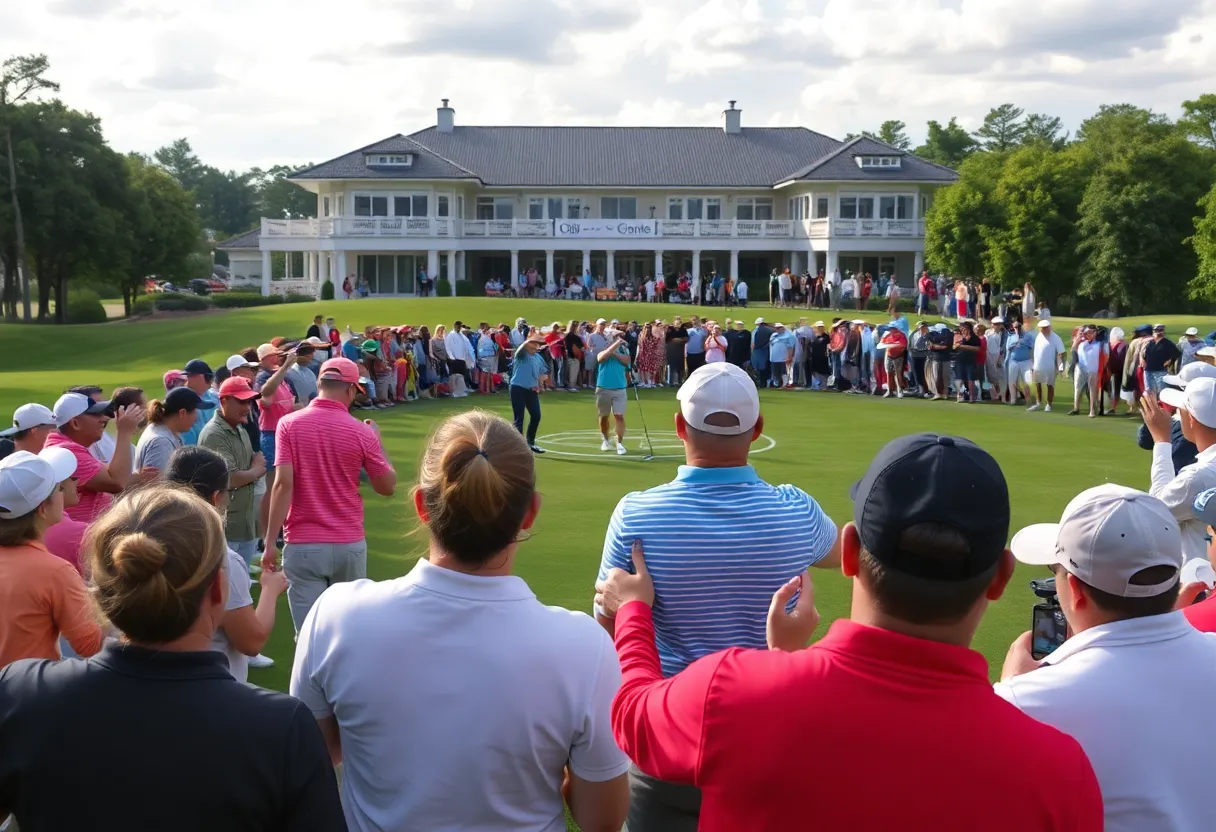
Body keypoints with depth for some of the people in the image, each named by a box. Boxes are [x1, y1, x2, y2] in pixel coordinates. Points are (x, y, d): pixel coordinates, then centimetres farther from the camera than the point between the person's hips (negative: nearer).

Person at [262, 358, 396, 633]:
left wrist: (270, 542, -7)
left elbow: (283, 484, -11)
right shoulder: (362, 432, -4)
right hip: (350, 545, 1)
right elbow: (387, 487, 5)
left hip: (302, 545, -1)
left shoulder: (289, 424, -4)